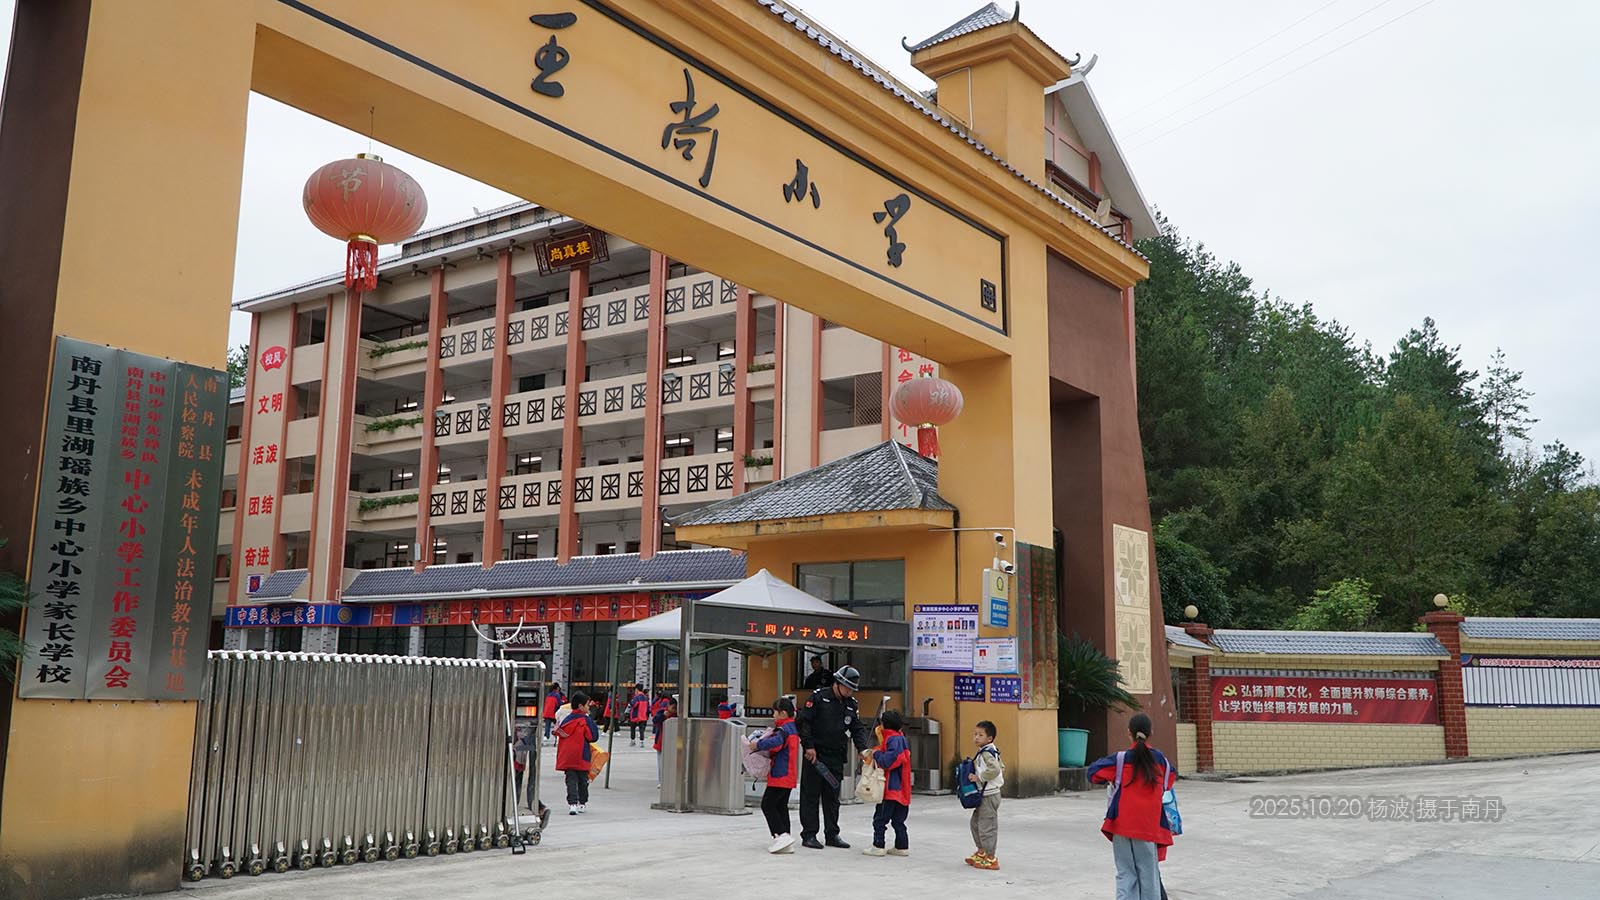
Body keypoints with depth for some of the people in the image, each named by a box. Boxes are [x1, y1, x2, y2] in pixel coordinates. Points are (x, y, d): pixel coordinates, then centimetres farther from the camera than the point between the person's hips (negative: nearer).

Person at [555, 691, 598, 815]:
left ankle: (572, 803, -11)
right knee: (582, 780, 13)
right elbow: (593, 737, -8)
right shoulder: (586, 720, -9)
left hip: (566, 757, 3)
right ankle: (582, 803, 22)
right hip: (581, 757, -3)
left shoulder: (566, 719, 3)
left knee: (571, 780, 3)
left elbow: (559, 735, 8)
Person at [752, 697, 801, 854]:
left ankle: (781, 834, -14)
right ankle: (786, 842, 12)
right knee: (781, 806, 13)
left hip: (780, 775, -10)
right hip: (789, 776, 10)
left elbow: (775, 742, -35)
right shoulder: (793, 728, 15)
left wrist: (758, 745, -24)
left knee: (767, 804, -5)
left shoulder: (783, 729, -16)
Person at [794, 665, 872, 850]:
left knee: (832, 796, 11)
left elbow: (858, 729, 11)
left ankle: (832, 834, 18)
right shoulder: (818, 697, -8)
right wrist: (809, 746, -14)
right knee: (811, 795, -1)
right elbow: (802, 721, -10)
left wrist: (863, 749, -6)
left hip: (836, 758, 6)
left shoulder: (851, 704, 11)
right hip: (815, 755, -6)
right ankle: (808, 835, 5)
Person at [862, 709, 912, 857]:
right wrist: (877, 754, 8)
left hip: (891, 788, -10)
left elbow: (888, 761, -26)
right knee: (898, 820, 14)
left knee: (880, 818, -2)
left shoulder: (894, 739, -16)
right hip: (901, 790, 10)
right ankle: (902, 847, 16)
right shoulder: (901, 739, 15)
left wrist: (876, 754, -10)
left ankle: (878, 846, 0)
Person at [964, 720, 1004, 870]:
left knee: (986, 826, -3)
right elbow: (1002, 767, 23)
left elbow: (995, 769, -35)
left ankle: (990, 859, 5)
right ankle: (981, 853, 32)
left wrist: (979, 777, -25)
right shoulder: (989, 752, 12)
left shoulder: (986, 753, -19)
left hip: (989, 795, -11)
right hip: (984, 795, 11)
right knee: (975, 823, 20)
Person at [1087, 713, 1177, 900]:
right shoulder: (1160, 760, 2)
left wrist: (1111, 779, 11)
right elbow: (1169, 781, 17)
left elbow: (1094, 773, -8)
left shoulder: (1120, 759, -7)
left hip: (1123, 824, -1)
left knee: (1126, 873, 5)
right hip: (1148, 826, 1)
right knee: (1148, 874, 10)